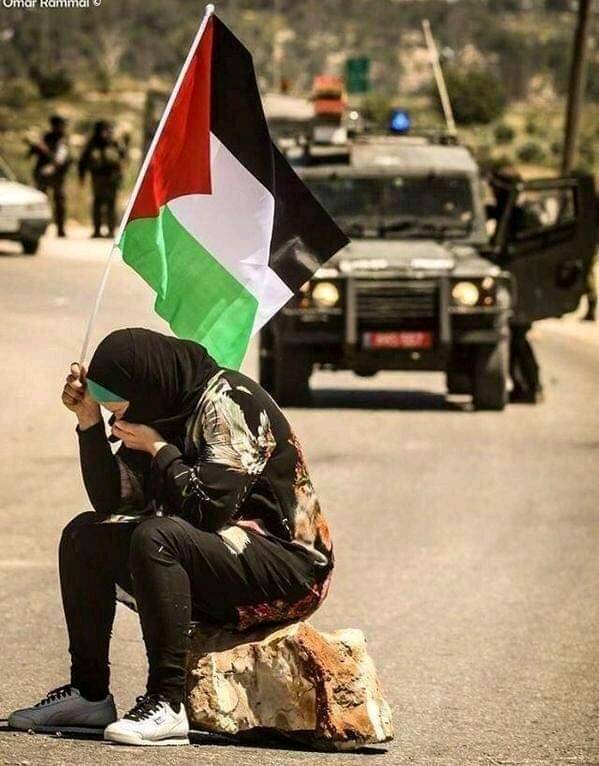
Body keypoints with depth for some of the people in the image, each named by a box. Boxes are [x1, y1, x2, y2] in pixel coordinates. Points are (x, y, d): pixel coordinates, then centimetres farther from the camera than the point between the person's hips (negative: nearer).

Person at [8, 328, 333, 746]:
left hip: (288, 563, -9)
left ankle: (167, 704, -33)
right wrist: (90, 421, -1)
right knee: (84, 535, 2)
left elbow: (208, 506, -25)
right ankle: (88, 692, 4)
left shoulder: (228, 402, -16)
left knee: (155, 537, -33)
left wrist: (158, 448, -13)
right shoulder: (164, 409, 8)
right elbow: (113, 502, 8)